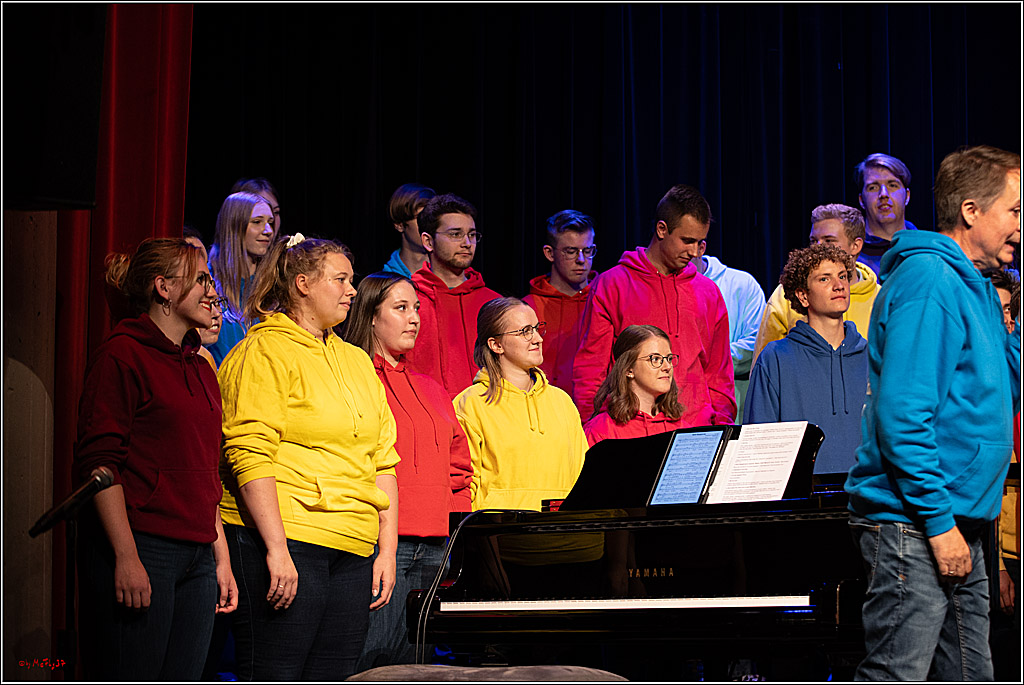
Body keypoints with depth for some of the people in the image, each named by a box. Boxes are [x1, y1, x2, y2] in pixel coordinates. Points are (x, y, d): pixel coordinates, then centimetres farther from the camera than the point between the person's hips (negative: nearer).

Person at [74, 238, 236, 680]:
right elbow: (99, 461, -11)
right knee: (131, 680, -8)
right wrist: (125, 556, -18)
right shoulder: (124, 354, -4)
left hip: (196, 558, 8)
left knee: (182, 678, 4)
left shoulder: (200, 369, 20)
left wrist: (221, 559, 18)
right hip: (139, 549, -8)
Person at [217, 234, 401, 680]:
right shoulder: (265, 353, -3)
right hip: (281, 543, -7)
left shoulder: (357, 362, 21)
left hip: (352, 553, 7)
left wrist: (387, 549, 12)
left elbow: (383, 461, 20)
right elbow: (250, 455, -12)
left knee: (334, 678, 3)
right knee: (274, 679, -9)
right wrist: (277, 550, -19)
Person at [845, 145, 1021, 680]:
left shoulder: (975, 288, 16)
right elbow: (901, 413, -22)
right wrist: (939, 520, -21)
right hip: (911, 528, -10)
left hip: (956, 527, 10)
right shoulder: (929, 280, -15)